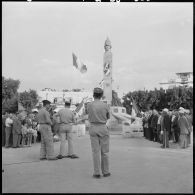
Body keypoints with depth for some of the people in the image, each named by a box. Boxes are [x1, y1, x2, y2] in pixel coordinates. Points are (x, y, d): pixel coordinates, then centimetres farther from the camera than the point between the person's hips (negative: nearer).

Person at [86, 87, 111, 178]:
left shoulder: (89, 105, -5)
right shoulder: (105, 105, -7)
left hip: (93, 128, 1)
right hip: (103, 128, -1)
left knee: (96, 151, 3)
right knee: (104, 151, 7)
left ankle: (97, 173, 5)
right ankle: (105, 172, 14)